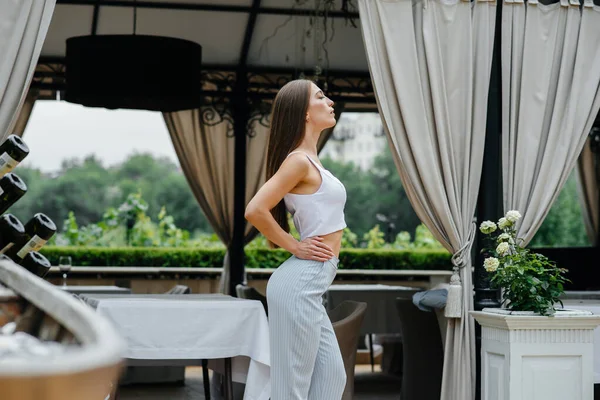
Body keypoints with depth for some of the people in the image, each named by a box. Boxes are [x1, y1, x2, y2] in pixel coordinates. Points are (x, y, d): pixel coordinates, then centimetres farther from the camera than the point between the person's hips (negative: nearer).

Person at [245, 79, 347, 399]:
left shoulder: (310, 161, 16)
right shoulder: (299, 160, -13)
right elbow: (255, 210, -22)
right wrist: (293, 247, -11)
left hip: (310, 285, 10)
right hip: (301, 283, -10)